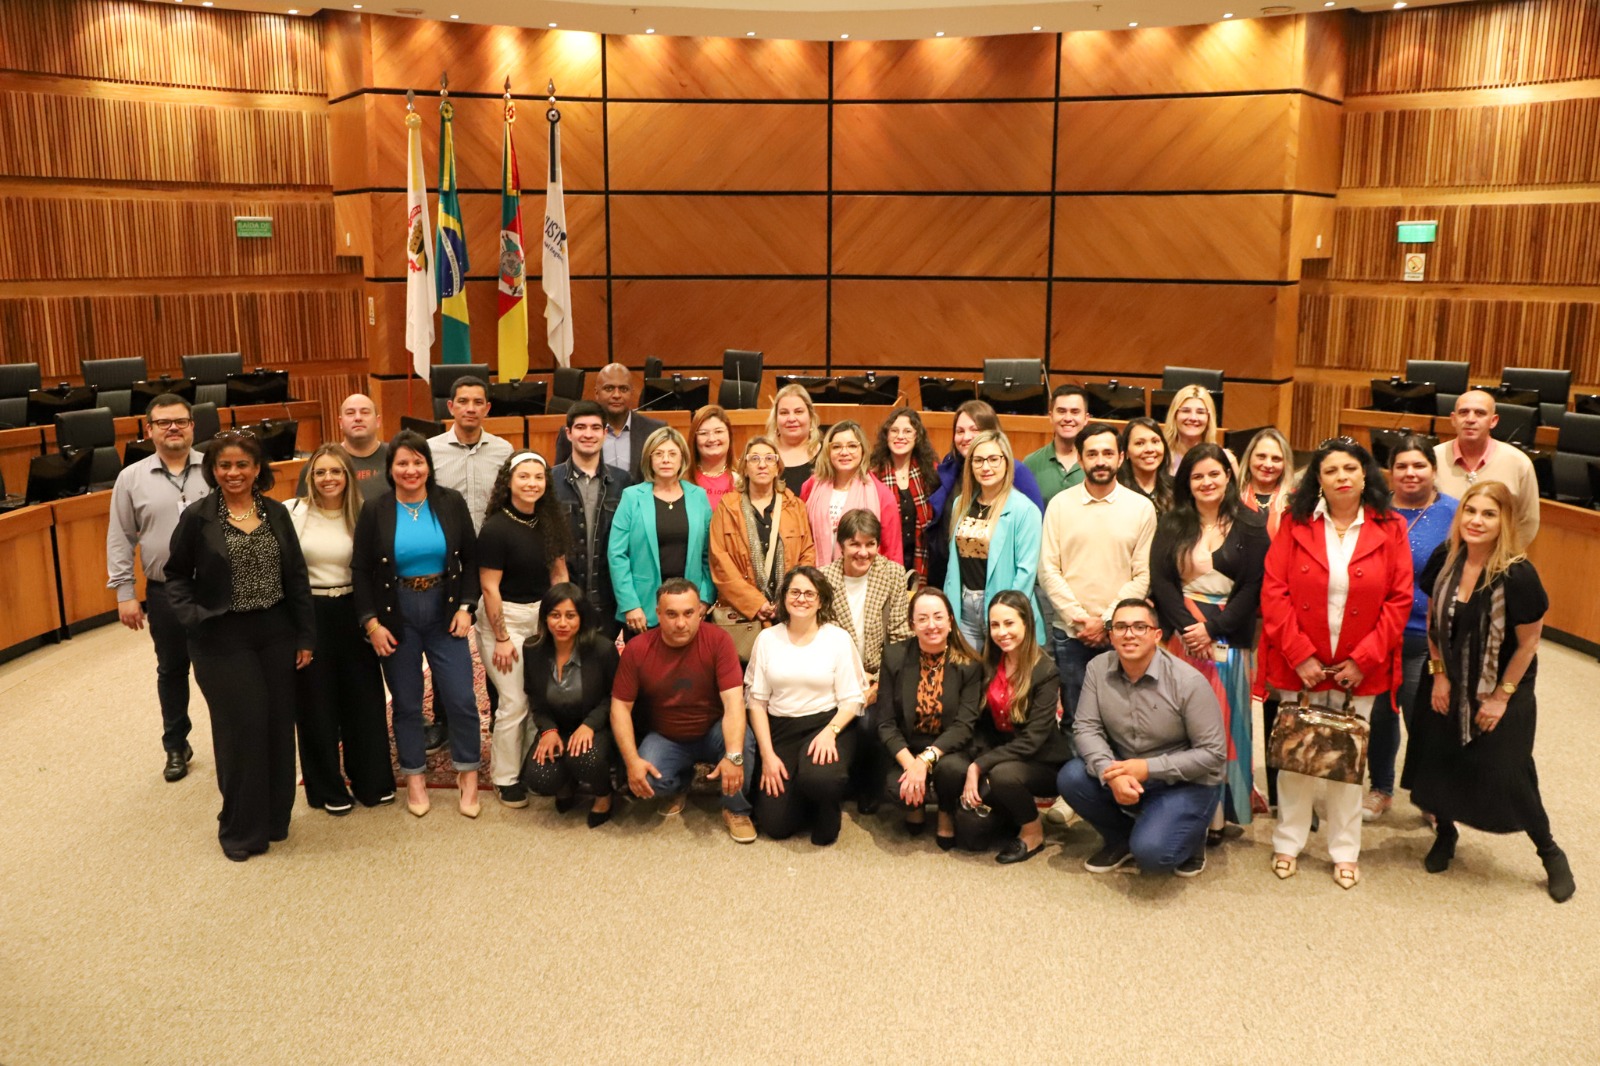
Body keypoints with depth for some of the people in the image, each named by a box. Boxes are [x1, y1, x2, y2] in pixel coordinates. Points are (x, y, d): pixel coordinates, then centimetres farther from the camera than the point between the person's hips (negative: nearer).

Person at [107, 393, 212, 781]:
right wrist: (124, 592, 0)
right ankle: (176, 746, 29)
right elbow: (120, 540, 4)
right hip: (165, 592, 2)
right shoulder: (132, 478, 1)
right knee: (172, 669, 15)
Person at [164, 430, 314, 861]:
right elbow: (177, 575, 2)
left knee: (279, 726, 7)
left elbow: (296, 577, 6)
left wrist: (305, 636, 4)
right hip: (223, 639, -3)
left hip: (276, 634, 3)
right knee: (241, 729, -1)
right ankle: (240, 829, 15)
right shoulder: (197, 517, -5)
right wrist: (191, 617, -15)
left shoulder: (276, 513, 3)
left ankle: (274, 817, 24)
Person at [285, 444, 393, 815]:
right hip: (308, 614, -2)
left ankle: (372, 780, 25)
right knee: (317, 703, 7)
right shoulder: (293, 513, -8)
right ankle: (328, 789, 21)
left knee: (364, 697, 9)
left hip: (352, 612, 2)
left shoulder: (361, 512, 0)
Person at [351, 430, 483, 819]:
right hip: (397, 615, 0)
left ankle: (468, 776, 14)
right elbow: (361, 572, -2)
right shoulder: (375, 512, -4)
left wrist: (466, 607, -6)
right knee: (406, 702, 9)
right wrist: (370, 622, -9)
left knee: (460, 697, -1)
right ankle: (414, 779, 24)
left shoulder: (451, 504, -2)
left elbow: (470, 559, 2)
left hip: (444, 610, 0)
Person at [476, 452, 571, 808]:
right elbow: (489, 587, -15)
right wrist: (501, 639, -14)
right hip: (506, 617, -6)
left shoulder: (549, 522, 3)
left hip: (543, 614, 6)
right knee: (515, 703, -2)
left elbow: (559, 573, 10)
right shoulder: (496, 528, -15)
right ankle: (506, 778, 14)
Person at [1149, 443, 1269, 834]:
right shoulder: (1171, 524, 10)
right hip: (1181, 634, 1)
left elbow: (1253, 587, -3)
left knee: (1223, 723, 1)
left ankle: (1218, 814, 7)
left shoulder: (1251, 526, 3)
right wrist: (1188, 626, -12)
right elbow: (1160, 581, 0)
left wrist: (1213, 628, -13)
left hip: (1228, 637, -1)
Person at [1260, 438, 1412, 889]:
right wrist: (1300, 655, -12)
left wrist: (1363, 660, -9)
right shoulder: (1295, 524, -1)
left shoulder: (1389, 529, 0)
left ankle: (1344, 852, 23)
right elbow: (1274, 593, -6)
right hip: (1299, 667, 0)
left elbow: (1399, 601, -2)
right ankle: (1288, 844, 23)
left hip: (1359, 670, 0)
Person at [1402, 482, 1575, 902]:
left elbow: (1528, 642, -14)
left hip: (1502, 690, -4)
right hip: (1450, 684, 4)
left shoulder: (1518, 575, -24)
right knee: (1439, 763, 8)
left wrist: (1501, 697, -10)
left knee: (1506, 776, -1)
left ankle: (1550, 854, 23)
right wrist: (1439, 675, -2)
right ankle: (1446, 832, 35)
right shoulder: (1445, 559, -11)